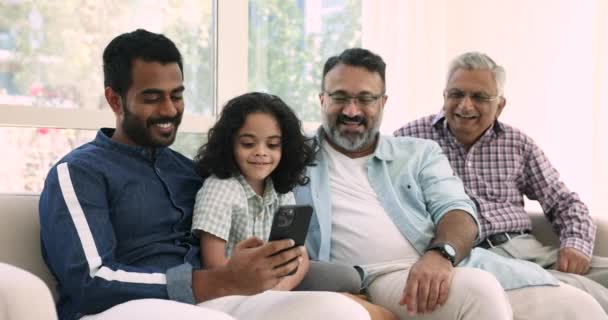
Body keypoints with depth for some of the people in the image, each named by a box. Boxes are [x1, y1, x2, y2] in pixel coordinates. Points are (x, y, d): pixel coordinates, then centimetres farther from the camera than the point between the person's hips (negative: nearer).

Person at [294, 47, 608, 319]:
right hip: (383, 277, -3)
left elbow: (456, 209, 6)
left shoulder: (419, 152, 21)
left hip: (452, 265, 4)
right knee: (478, 290, -35)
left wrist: (440, 253, -16)